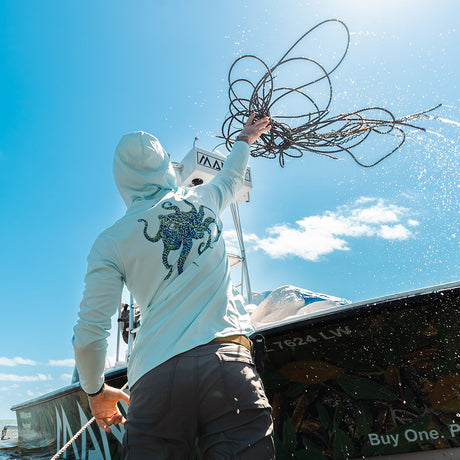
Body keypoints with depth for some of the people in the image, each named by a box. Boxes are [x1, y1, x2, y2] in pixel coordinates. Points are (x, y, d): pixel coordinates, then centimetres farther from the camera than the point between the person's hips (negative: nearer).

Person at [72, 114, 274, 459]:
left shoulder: (110, 242, 7)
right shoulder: (203, 200, 14)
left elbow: (88, 335, 4)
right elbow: (232, 176, 39)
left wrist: (96, 391, 24)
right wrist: (246, 138, 61)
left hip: (156, 374, 0)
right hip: (228, 357, 1)